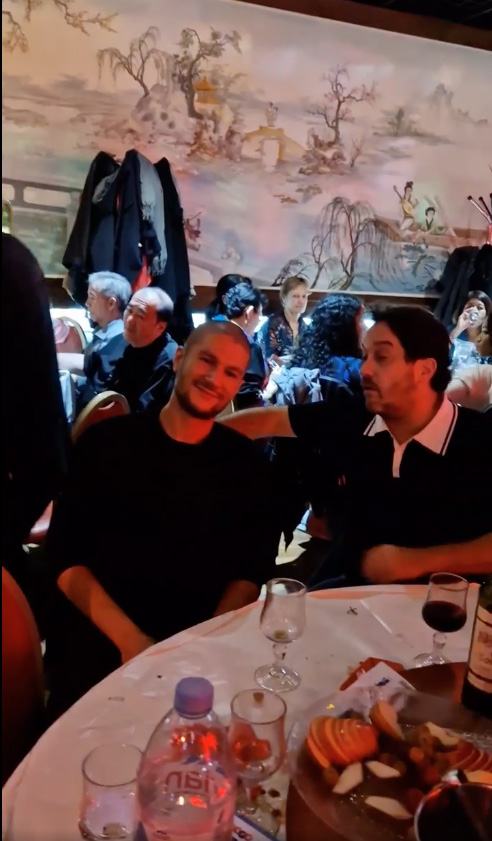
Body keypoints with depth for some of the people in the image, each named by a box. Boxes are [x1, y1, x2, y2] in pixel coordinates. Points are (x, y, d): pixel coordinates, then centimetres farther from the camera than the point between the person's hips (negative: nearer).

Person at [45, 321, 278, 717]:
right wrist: (128, 638, -15)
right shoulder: (106, 442, -1)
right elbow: (67, 555, -4)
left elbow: (254, 566, 4)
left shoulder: (245, 462, 4)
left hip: (202, 642, 2)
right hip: (97, 638, -1)